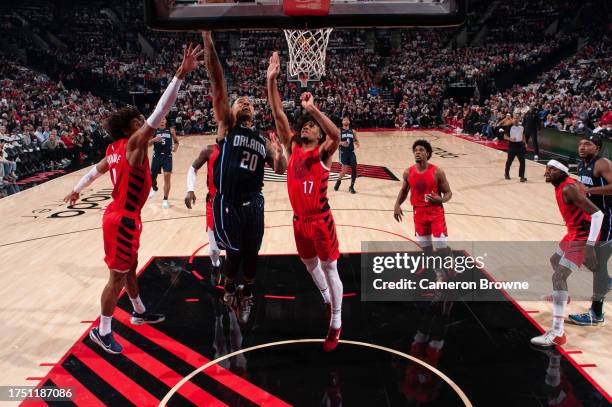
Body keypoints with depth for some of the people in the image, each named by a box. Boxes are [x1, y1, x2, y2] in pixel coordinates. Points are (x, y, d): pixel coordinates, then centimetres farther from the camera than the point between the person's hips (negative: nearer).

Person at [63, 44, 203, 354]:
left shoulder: (116, 150, 6)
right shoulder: (133, 145, -20)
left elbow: (96, 170, 21)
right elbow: (159, 114, -32)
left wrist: (77, 190, 38)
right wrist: (181, 75, -37)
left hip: (120, 216, 10)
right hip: (122, 220, -10)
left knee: (130, 268, 23)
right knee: (118, 277, 2)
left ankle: (139, 313, 41)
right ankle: (102, 331, 17)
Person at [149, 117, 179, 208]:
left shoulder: (171, 130, 3)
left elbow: (176, 141, 15)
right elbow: (147, 143, -3)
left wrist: (176, 147, -6)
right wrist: (154, 140, -22)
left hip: (167, 156, -1)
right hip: (157, 156, 1)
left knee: (167, 176, -11)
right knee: (152, 176, 10)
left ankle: (165, 200, -2)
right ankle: (154, 188, 47)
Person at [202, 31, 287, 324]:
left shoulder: (262, 140, 13)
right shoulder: (227, 125, 0)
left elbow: (281, 170, 13)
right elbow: (217, 83, -10)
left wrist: (279, 153, -7)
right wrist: (208, 40, -18)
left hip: (253, 203, 4)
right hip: (227, 203, -4)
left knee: (251, 253, 12)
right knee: (234, 252, 3)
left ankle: (246, 295, 35)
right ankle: (229, 290, 32)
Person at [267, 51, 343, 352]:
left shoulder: (323, 153, -10)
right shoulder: (292, 148, 3)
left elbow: (336, 135, -33)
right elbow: (278, 115, -3)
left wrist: (312, 109, -42)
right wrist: (271, 79, -11)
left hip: (321, 221, -6)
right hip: (299, 221, 6)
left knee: (329, 270, 6)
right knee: (310, 264, 23)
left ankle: (336, 323, 21)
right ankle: (327, 299, 49)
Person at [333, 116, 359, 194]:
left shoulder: (352, 131, 10)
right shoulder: (339, 131, 0)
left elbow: (356, 140, 16)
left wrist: (357, 143, -7)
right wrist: (341, 143, -22)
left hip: (351, 152, 4)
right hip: (343, 152, -4)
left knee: (354, 169, -4)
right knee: (345, 169, -10)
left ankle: (351, 187, 7)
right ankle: (338, 181, 20)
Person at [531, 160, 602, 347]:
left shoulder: (568, 189, -24)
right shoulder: (561, 187, 6)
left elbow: (597, 214, -29)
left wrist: (590, 246, -34)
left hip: (583, 237, -10)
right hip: (574, 233, 10)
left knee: (558, 276, -19)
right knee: (555, 260, 30)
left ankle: (557, 333, -20)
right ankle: (561, 295, 58)